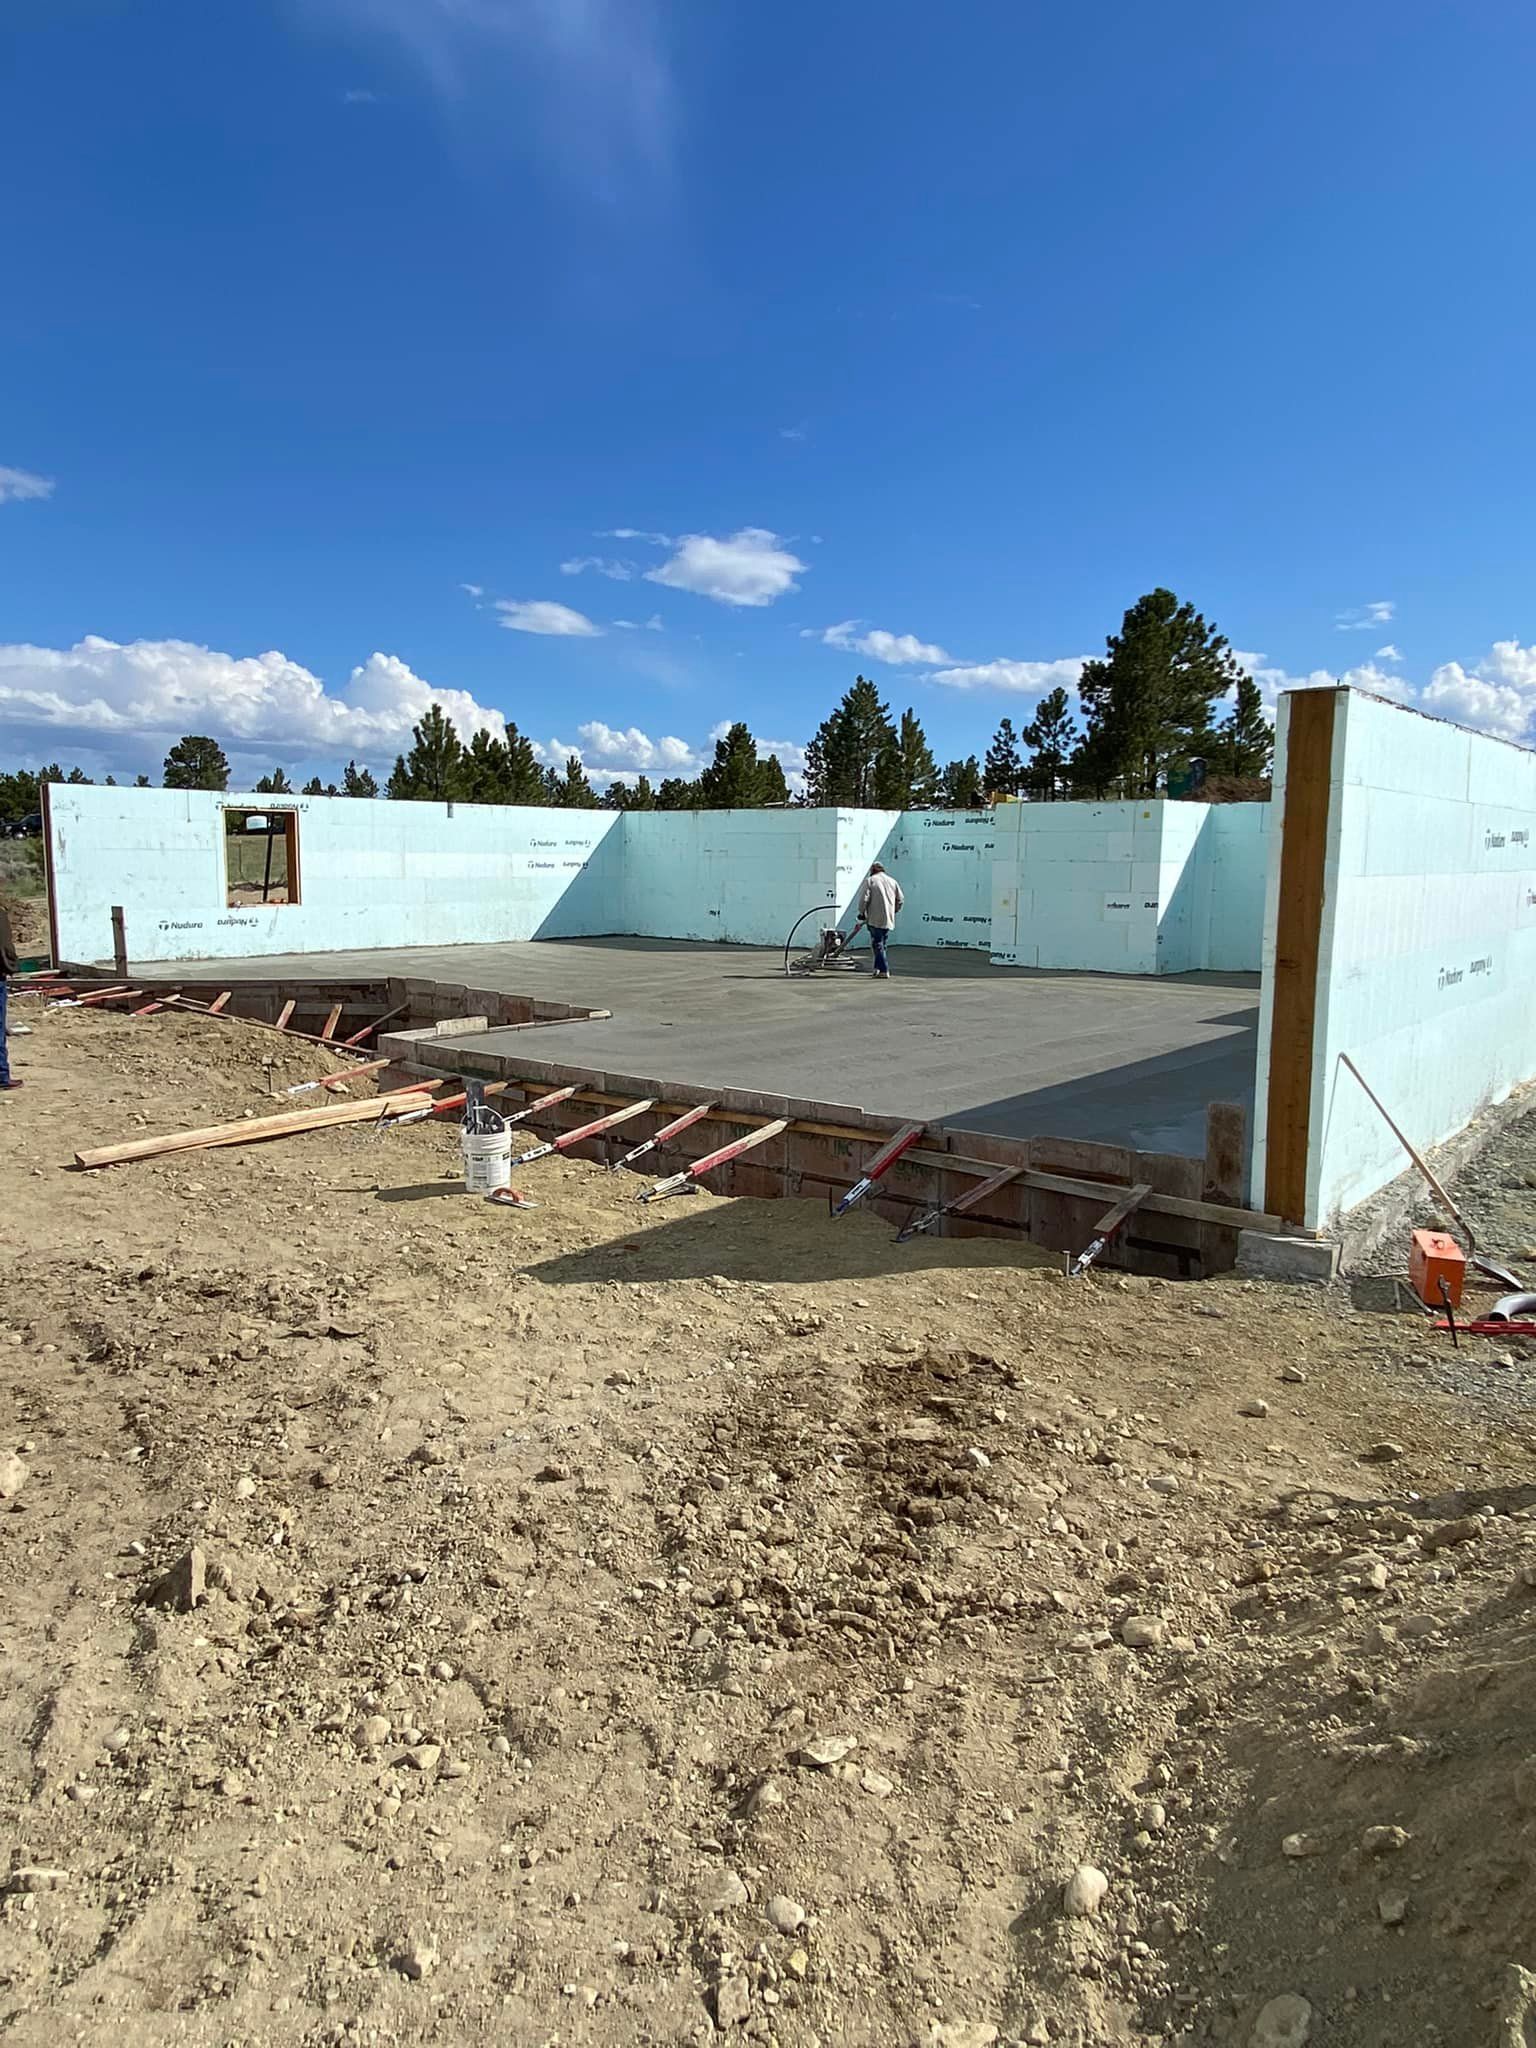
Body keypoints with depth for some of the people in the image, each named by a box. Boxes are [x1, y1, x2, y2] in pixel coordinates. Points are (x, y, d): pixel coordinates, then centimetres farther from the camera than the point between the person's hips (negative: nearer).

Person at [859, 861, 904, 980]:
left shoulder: (870, 880, -2)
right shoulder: (893, 881, 14)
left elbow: (864, 899, -9)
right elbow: (900, 899, 14)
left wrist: (862, 912, 5)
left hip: (875, 918, -5)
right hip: (889, 919, 5)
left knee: (878, 944, -4)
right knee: (883, 944, 17)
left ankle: (884, 971, -11)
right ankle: (878, 968, 20)